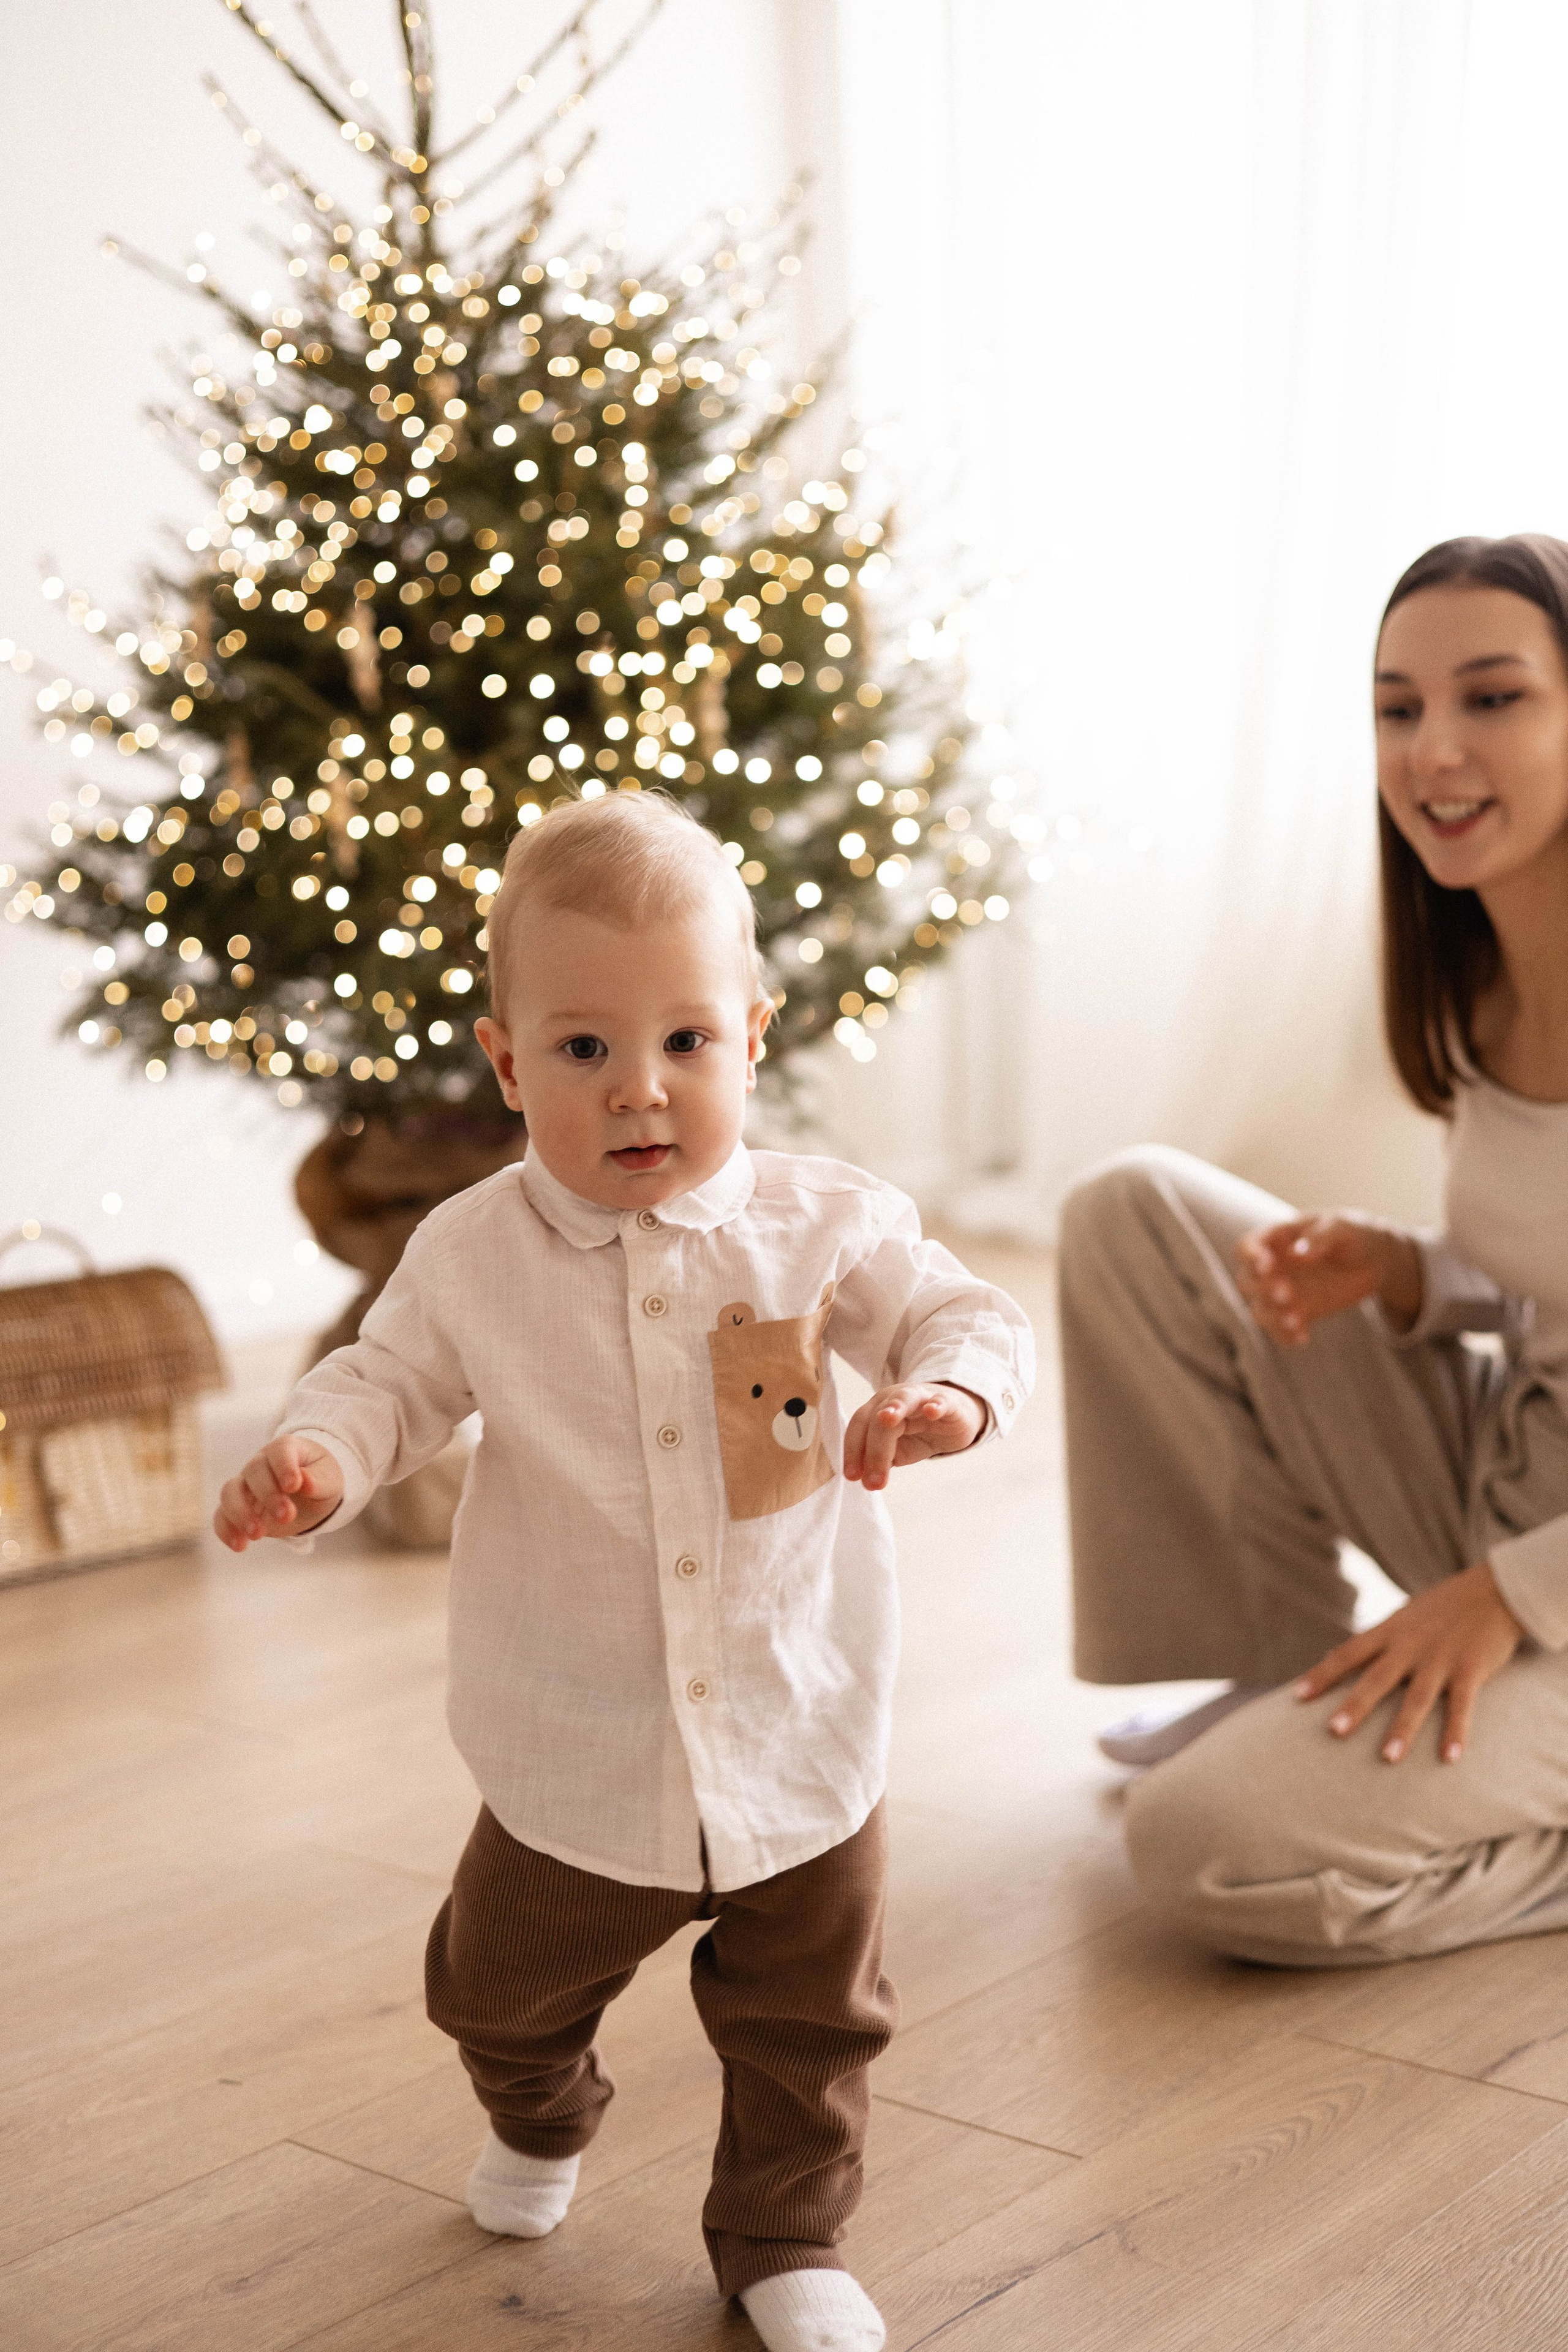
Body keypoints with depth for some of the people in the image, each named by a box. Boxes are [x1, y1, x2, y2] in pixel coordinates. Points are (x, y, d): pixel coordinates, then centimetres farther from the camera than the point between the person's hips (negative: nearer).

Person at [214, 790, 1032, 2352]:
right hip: (577, 1767, 1)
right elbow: (393, 1378, 1)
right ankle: (539, 2122, 58)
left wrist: (943, 1390, -27)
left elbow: (965, 1317, -4)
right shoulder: (472, 1255, -10)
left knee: (808, 2025, 16)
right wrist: (315, 1457, -21)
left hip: (798, 1746, 0)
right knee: (508, 1991, 24)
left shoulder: (825, 1225, -11)